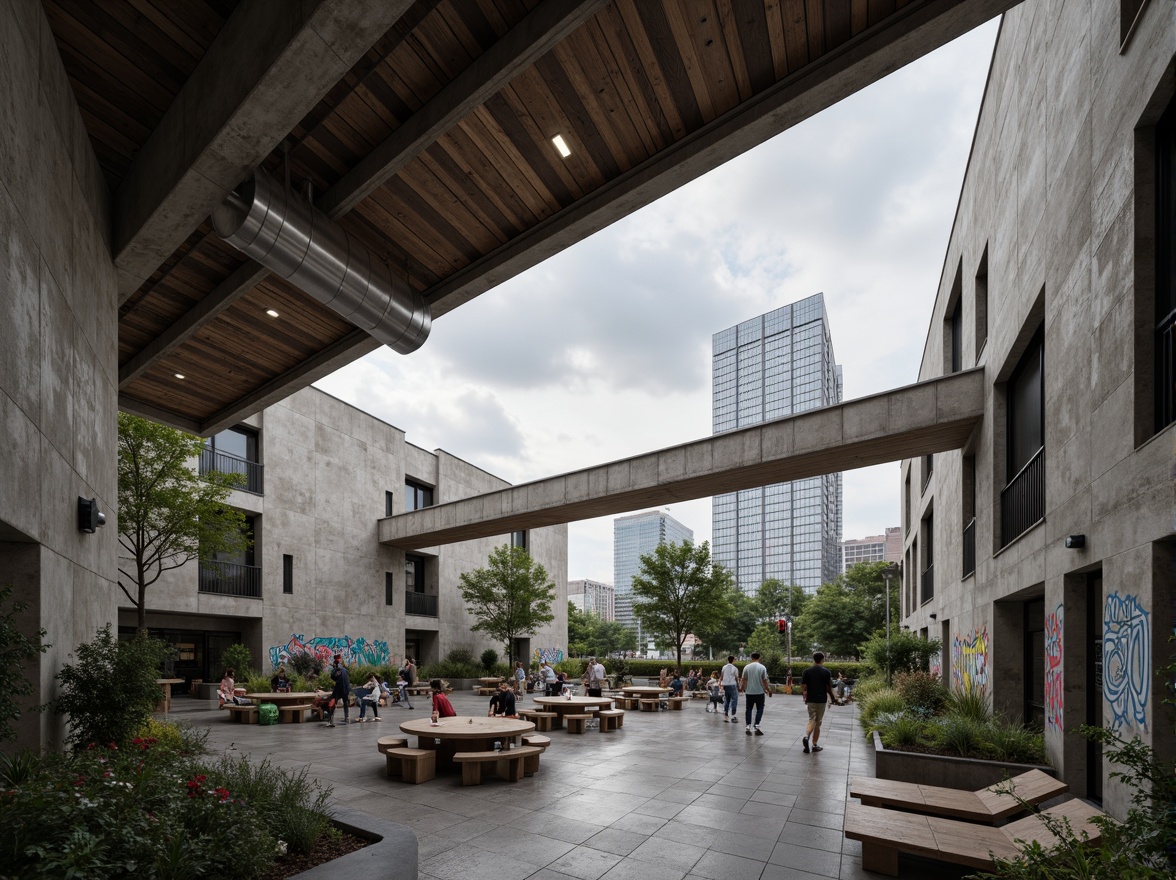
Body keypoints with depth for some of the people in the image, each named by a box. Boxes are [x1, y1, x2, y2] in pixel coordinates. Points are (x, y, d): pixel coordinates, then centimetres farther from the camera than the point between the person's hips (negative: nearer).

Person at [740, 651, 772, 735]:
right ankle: (757, 726, -1)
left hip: (749, 692, 2)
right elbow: (764, 681, -7)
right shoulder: (762, 667, -7)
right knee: (759, 709, 9)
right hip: (759, 692, -1)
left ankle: (748, 727, 6)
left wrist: (744, 688, 20)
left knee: (748, 709, 9)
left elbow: (743, 680, 3)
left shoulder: (747, 667, -2)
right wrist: (768, 690, 6)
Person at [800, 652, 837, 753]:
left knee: (812, 720, 9)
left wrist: (804, 697, 15)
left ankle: (806, 736, -18)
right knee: (818, 722, 9)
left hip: (810, 700, 1)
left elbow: (803, 687, -1)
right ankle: (814, 745, 13)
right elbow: (829, 688, -4)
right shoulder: (826, 672, -7)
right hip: (822, 700, -1)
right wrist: (832, 698, 12)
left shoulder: (807, 671, -2)